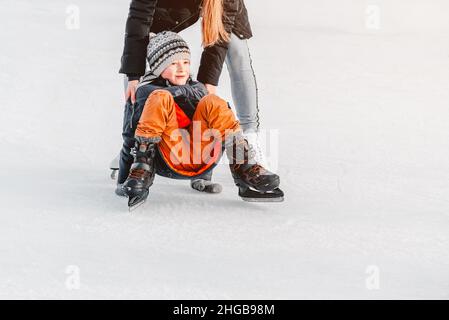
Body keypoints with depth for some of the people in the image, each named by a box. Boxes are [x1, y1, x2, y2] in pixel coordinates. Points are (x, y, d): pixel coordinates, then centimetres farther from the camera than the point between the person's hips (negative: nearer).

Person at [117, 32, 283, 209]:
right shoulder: (147, 92, 12)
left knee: (212, 102, -15)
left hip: (201, 158, 3)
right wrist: (125, 172, 1)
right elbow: (131, 132, 9)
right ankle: (141, 172, -28)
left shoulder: (197, 89, 26)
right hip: (170, 159, -3)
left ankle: (244, 170, -21)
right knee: (160, 98, -21)